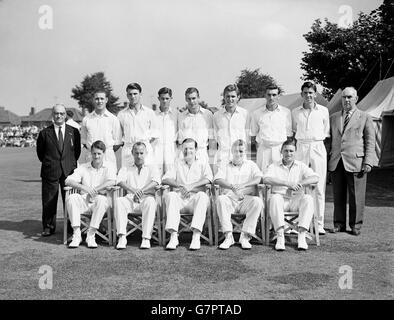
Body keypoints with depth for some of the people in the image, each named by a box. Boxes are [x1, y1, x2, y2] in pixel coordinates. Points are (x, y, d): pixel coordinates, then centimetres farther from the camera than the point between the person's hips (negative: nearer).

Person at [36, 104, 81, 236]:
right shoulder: (45, 133, 4)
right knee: (49, 201, 4)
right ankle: (48, 227, 16)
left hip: (69, 171, 0)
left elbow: (77, 150, 12)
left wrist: (72, 163, 6)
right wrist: (48, 163, 6)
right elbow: (40, 152, 11)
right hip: (50, 172, 0)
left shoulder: (74, 132, 7)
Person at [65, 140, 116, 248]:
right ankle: (76, 234, -24)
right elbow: (68, 180, 1)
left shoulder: (109, 166, 7)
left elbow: (111, 182, -12)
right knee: (71, 198, -27)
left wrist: (95, 190, -12)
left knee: (101, 199, -37)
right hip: (84, 199, 3)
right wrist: (83, 188, -16)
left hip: (101, 200, -2)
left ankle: (91, 235, -28)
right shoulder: (83, 167, 14)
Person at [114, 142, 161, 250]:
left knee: (150, 201, -36)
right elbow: (120, 181, 2)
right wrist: (133, 190, -20)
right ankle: (122, 237, -36)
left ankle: (146, 238, -38)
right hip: (130, 198, 1)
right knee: (119, 201, -31)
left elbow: (155, 182, 0)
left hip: (146, 197, -1)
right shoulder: (125, 169, 24)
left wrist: (141, 191, -18)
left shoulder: (152, 168, 22)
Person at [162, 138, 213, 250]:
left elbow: (208, 179, -3)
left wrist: (191, 186, -15)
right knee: (170, 195, -30)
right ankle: (173, 236, -37)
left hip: (195, 197, -2)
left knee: (202, 196, -35)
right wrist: (180, 185, -9)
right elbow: (165, 179, 10)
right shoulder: (177, 164, 24)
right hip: (180, 197, 2)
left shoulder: (203, 164, 18)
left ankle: (196, 237, -42)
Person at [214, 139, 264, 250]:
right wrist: (232, 187, -22)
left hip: (246, 199, 0)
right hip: (230, 198, 0)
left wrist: (243, 185, -18)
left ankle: (245, 236, -26)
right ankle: (228, 236, -30)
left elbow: (259, 178, -1)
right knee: (221, 199, -32)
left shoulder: (251, 165, 18)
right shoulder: (225, 167, 17)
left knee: (258, 201, -30)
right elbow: (218, 180, -3)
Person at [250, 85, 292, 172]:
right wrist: (257, 146, 4)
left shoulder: (286, 112, 8)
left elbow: (289, 134, 11)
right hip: (263, 149, 0)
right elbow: (253, 135, 14)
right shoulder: (257, 114, 9)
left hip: (281, 149, 0)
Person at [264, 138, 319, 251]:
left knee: (308, 198, -29)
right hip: (281, 199, -1)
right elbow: (266, 179, -14)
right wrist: (287, 183, -24)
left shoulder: (301, 166, 12)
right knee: (274, 198, -33)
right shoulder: (274, 166, 8)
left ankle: (302, 235, -31)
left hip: (296, 200, 1)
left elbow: (315, 178, -5)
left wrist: (298, 184, -21)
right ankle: (280, 236, -36)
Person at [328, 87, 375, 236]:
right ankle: (339, 224, 17)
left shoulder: (365, 117, 7)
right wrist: (327, 159, 10)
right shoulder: (333, 118, 16)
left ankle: (355, 225, 13)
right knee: (338, 196, 6)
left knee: (356, 196, 1)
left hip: (355, 162, -3)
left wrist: (368, 162, -6)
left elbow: (370, 142, 4)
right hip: (336, 163, 3)